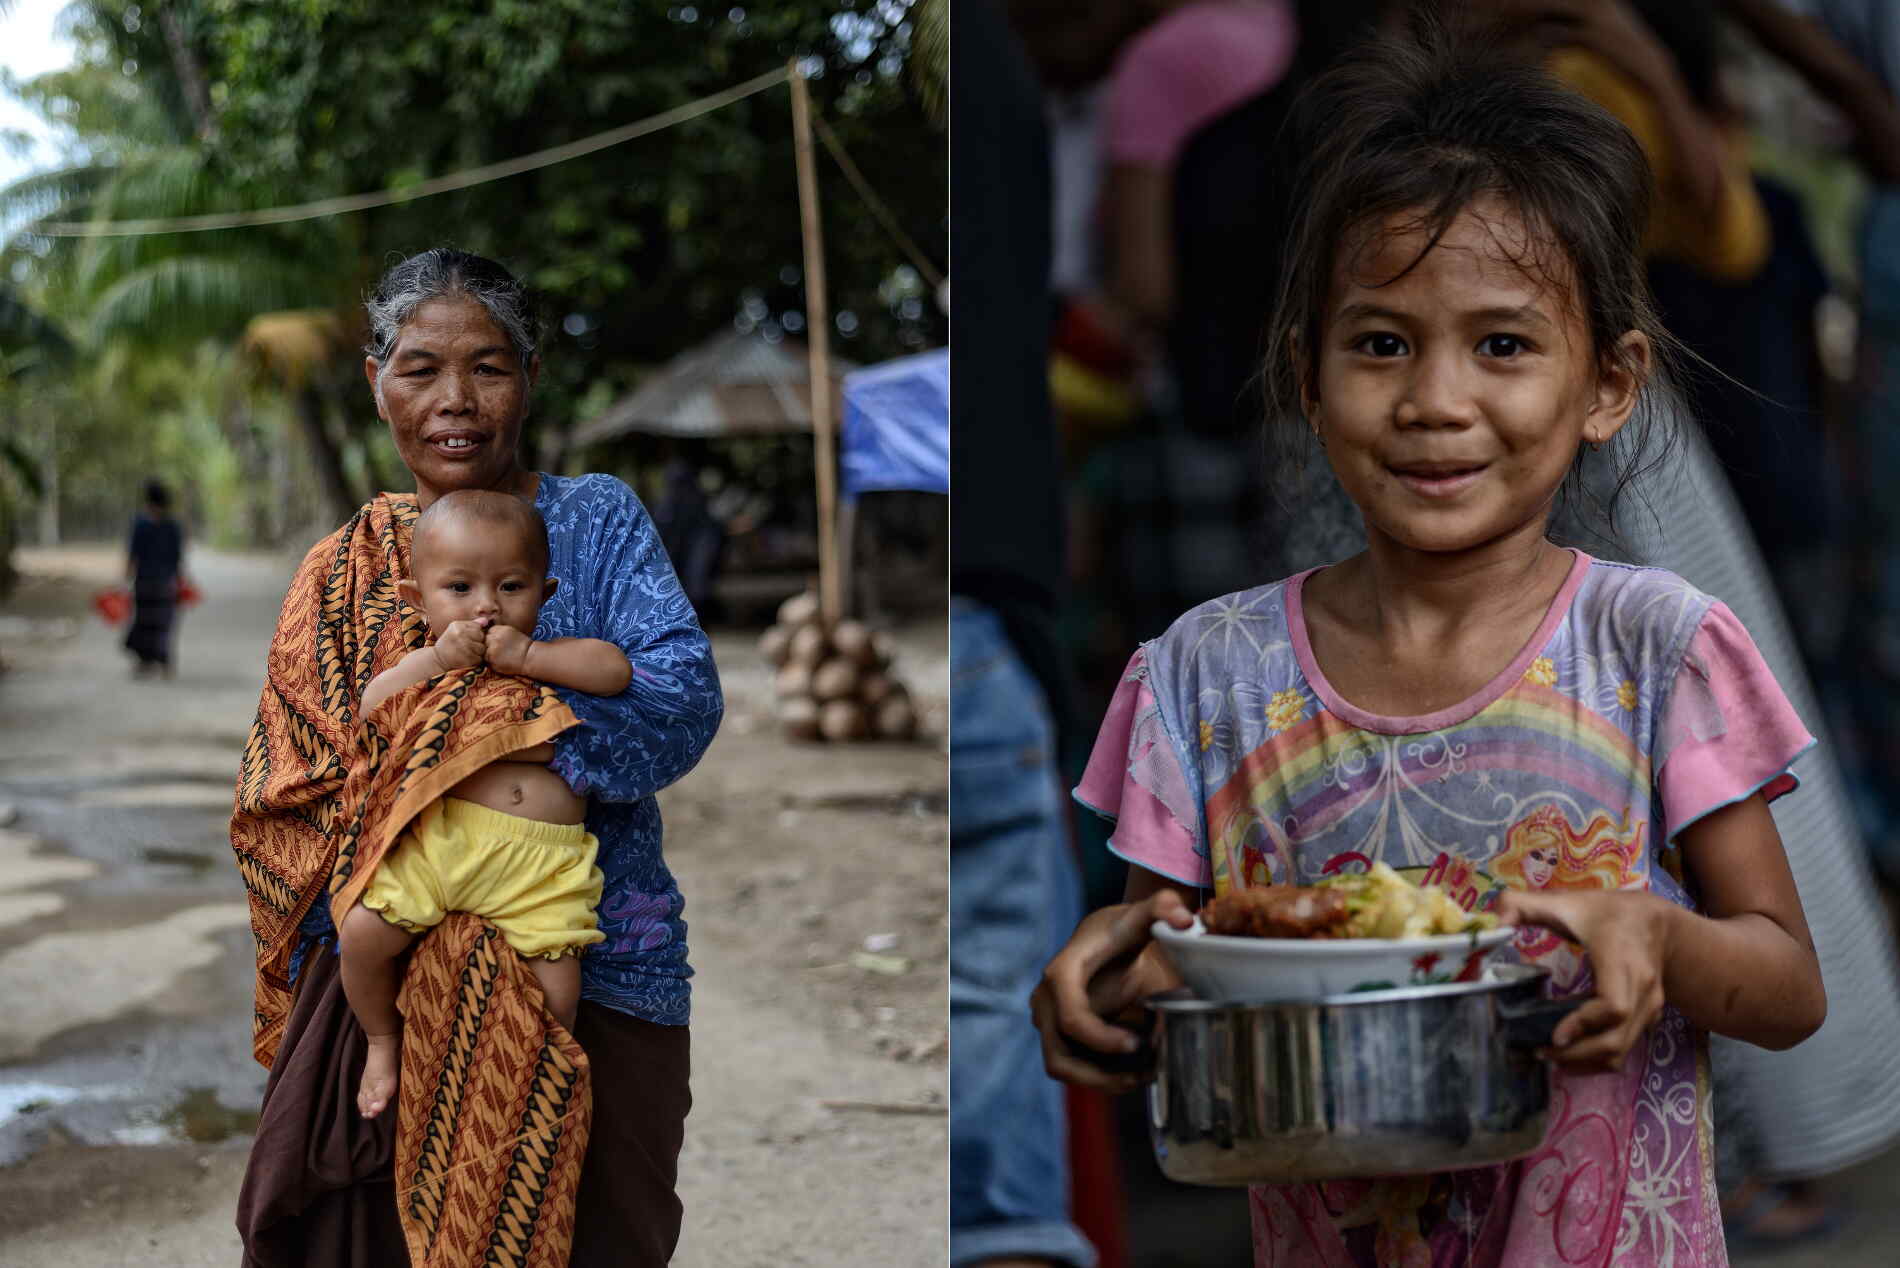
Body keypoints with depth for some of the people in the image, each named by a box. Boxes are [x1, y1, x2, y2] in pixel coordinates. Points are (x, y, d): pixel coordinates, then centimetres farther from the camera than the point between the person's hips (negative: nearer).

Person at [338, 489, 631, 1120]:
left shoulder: (552, 657, 14)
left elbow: (616, 669, -4)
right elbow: (372, 708, -2)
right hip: (440, 844, 0)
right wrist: (436, 660, -13)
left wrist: (527, 654, -9)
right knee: (362, 931, -16)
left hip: (544, 861, 0)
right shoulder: (428, 661, 13)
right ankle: (383, 1039, 15)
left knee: (556, 991, -12)